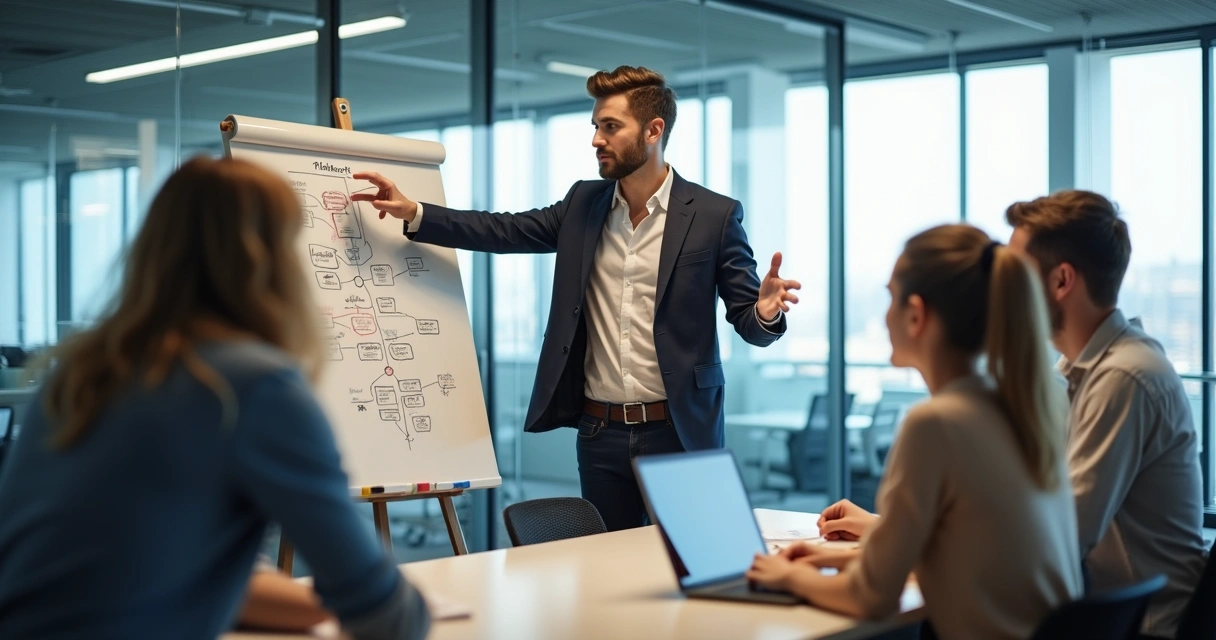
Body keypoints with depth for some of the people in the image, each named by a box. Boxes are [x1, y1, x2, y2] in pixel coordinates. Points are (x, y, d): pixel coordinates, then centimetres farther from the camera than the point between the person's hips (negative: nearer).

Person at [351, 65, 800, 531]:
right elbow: (505, 231, 4)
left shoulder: (714, 215, -5)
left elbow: (748, 320, -4)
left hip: (680, 431, -3)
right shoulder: (584, 204, 8)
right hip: (600, 434, 4)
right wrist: (413, 212, -6)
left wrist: (766, 313, -28)